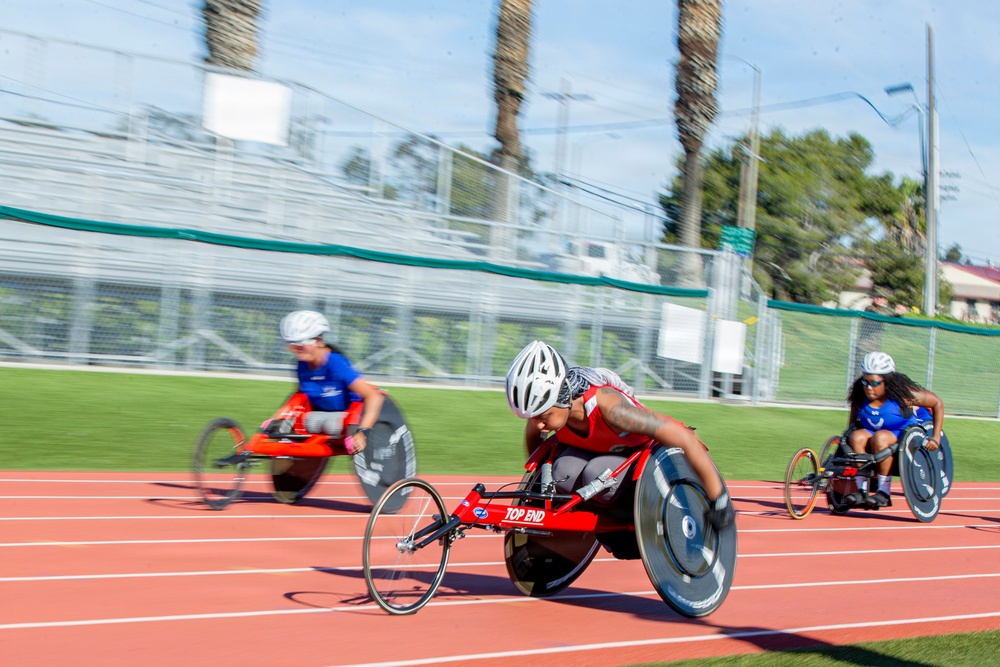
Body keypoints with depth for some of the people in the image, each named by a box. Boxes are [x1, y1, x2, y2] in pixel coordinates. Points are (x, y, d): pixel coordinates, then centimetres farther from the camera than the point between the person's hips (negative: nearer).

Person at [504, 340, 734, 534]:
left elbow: (685, 438, -39)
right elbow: (533, 436, 4)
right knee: (562, 474, -28)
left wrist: (719, 500, -33)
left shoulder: (605, 405, -41)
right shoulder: (547, 407, -24)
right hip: (595, 449, 5)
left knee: (597, 474, -34)